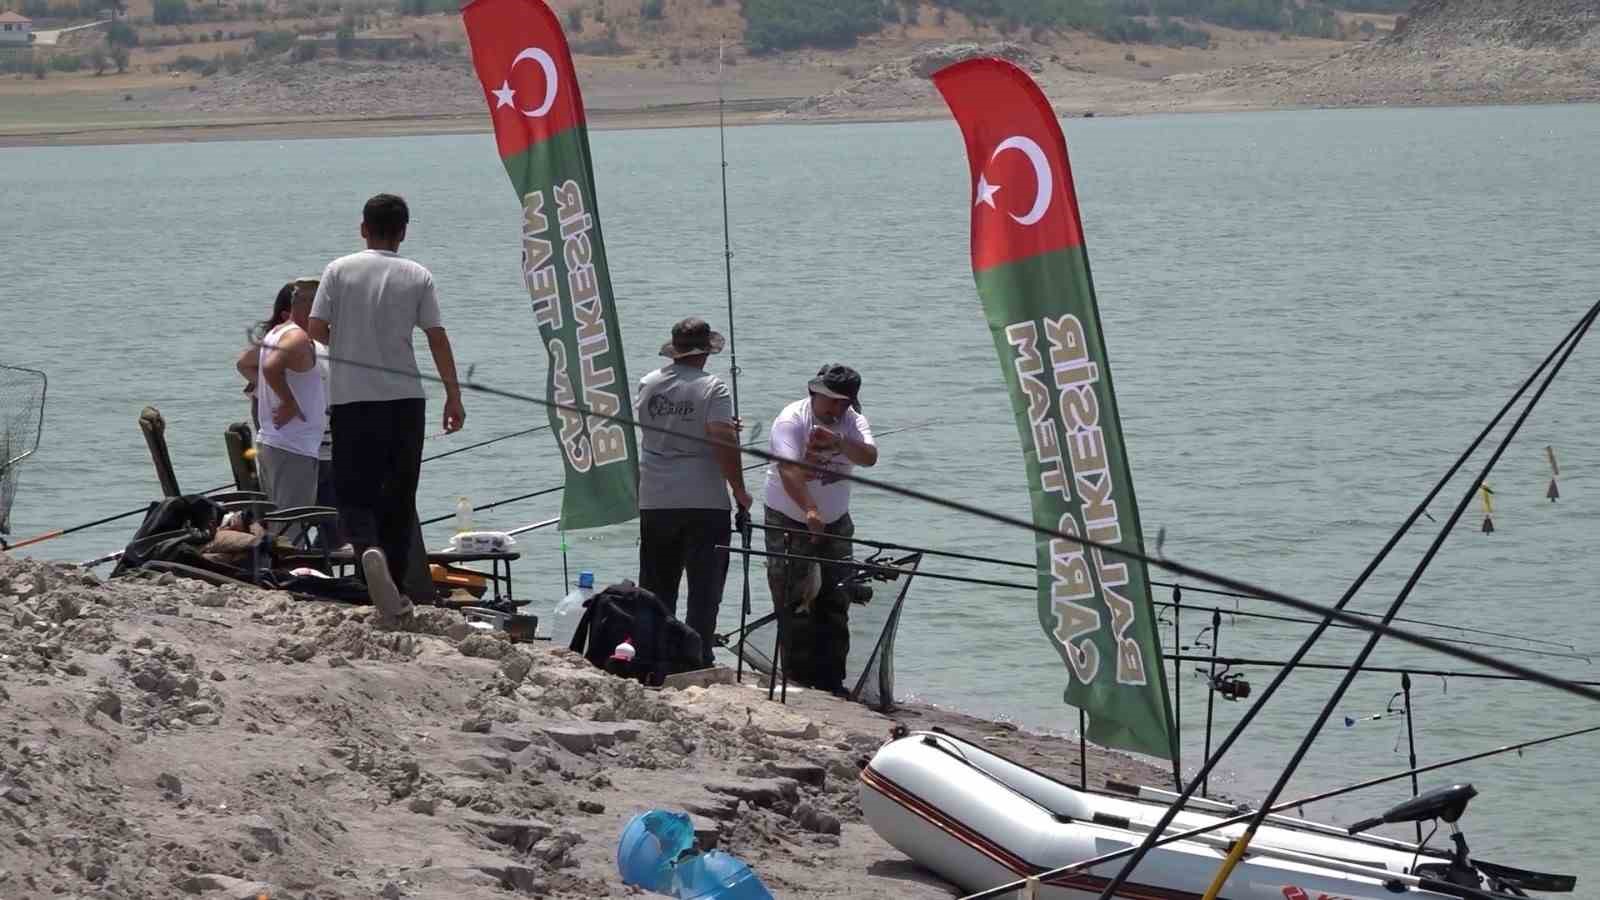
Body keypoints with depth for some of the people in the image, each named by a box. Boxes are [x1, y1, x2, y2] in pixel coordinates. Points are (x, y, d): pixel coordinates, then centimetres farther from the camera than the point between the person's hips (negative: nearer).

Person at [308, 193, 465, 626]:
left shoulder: (339, 270, 0)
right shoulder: (418, 277, 2)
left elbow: (316, 328, -3)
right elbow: (438, 339, 0)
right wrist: (454, 398, 6)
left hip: (351, 399, -1)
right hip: (404, 397, 1)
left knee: (355, 492, 1)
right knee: (399, 495, 12)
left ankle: (369, 550, -30)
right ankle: (394, 589, 14)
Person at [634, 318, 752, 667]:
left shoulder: (649, 384, 5)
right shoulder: (713, 388, -11)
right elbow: (725, 443, -18)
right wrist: (740, 491, -7)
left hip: (654, 503, 4)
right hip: (704, 503, -4)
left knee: (657, 588, 14)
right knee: (704, 589, 2)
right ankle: (698, 658, -2)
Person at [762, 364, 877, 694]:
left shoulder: (852, 420, 0)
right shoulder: (791, 419, -16)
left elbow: (869, 457, -19)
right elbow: (789, 470, -29)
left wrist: (839, 442, -37)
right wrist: (810, 511, -43)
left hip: (835, 525, 5)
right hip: (789, 524, -5)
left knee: (835, 605, 2)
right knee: (795, 606, -8)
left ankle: (831, 681, 7)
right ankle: (798, 679, -4)